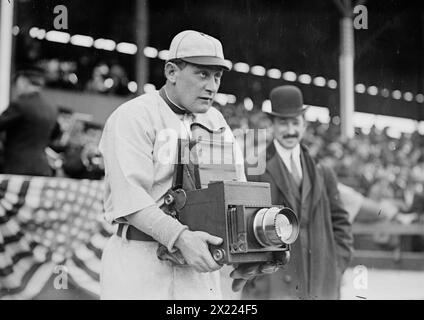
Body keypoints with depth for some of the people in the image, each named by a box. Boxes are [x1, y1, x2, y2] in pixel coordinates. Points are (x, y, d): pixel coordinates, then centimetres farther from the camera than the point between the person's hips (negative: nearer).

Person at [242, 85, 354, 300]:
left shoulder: (323, 175, 13)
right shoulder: (253, 172, -1)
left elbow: (341, 224, 17)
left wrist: (335, 268, 6)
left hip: (321, 288, 4)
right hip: (270, 288, -4)